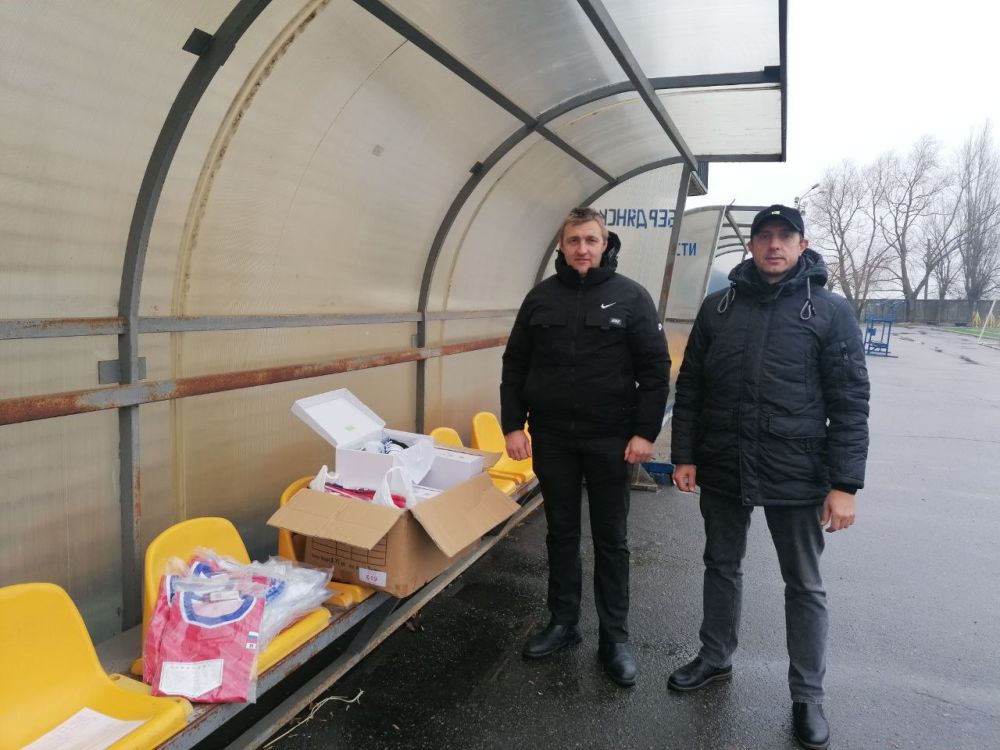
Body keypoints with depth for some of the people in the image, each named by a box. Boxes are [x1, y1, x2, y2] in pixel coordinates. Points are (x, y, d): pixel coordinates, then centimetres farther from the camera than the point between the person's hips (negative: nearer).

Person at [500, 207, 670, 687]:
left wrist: (645, 432, -11)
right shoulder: (541, 297, 5)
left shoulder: (631, 297, -2)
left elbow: (655, 370, -4)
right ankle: (563, 623, 29)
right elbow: (515, 366, 6)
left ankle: (615, 638, 21)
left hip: (610, 439, -2)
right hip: (552, 438, 3)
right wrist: (513, 425, -1)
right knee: (561, 534, 14)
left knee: (611, 539, 8)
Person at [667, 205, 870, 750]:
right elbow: (690, 388, 6)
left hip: (796, 475, -2)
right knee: (721, 567, 18)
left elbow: (850, 403, -6)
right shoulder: (718, 306, 4)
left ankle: (807, 696, 28)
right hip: (722, 469, 3)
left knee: (804, 586, 11)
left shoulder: (831, 311, -4)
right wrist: (684, 455, 1)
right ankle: (715, 659, 38)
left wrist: (844, 483, -11)